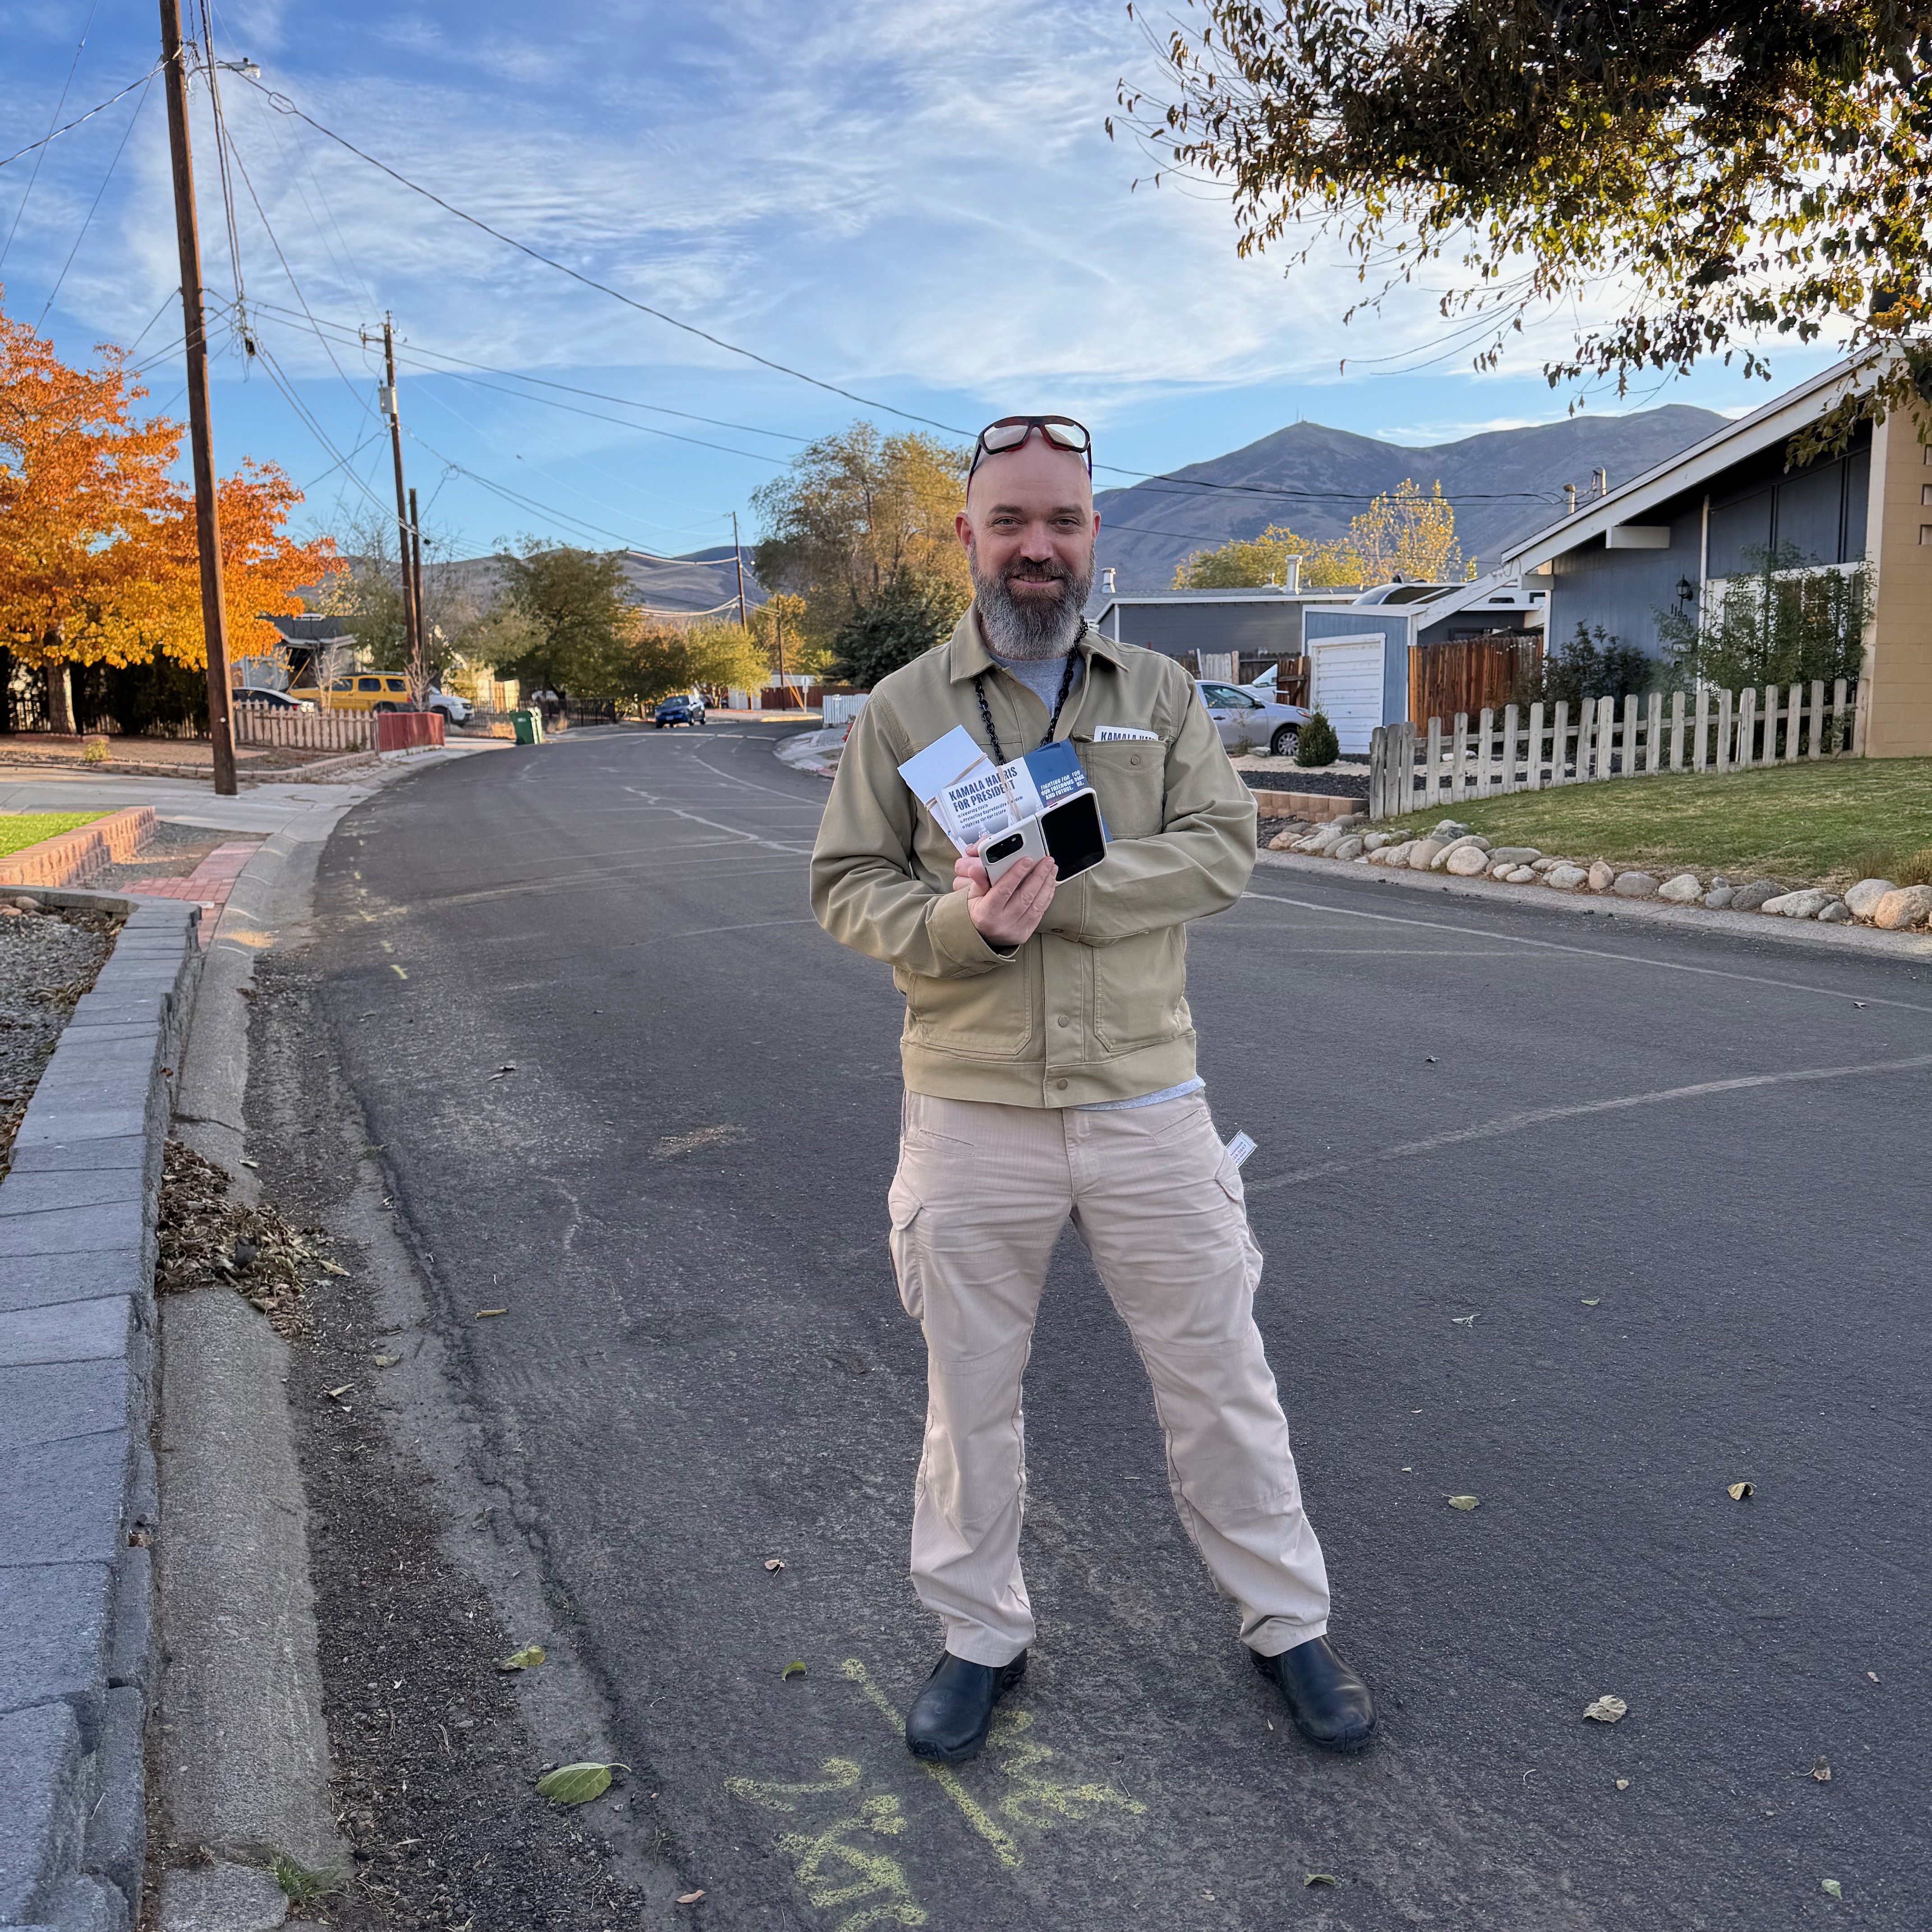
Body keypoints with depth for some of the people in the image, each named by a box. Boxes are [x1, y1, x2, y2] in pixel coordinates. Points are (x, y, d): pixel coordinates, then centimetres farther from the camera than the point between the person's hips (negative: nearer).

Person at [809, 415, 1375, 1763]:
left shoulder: (1161, 692, 5)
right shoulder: (903, 709, 2)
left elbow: (1224, 845, -7)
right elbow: (849, 886, 0)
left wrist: (1060, 890, -20)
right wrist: (961, 922, -21)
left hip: (1145, 1105, 1)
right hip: (971, 1117, 0)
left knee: (1221, 1377, 12)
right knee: (971, 1394, 14)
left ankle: (1288, 1624, 34)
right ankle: (981, 1638, 36)